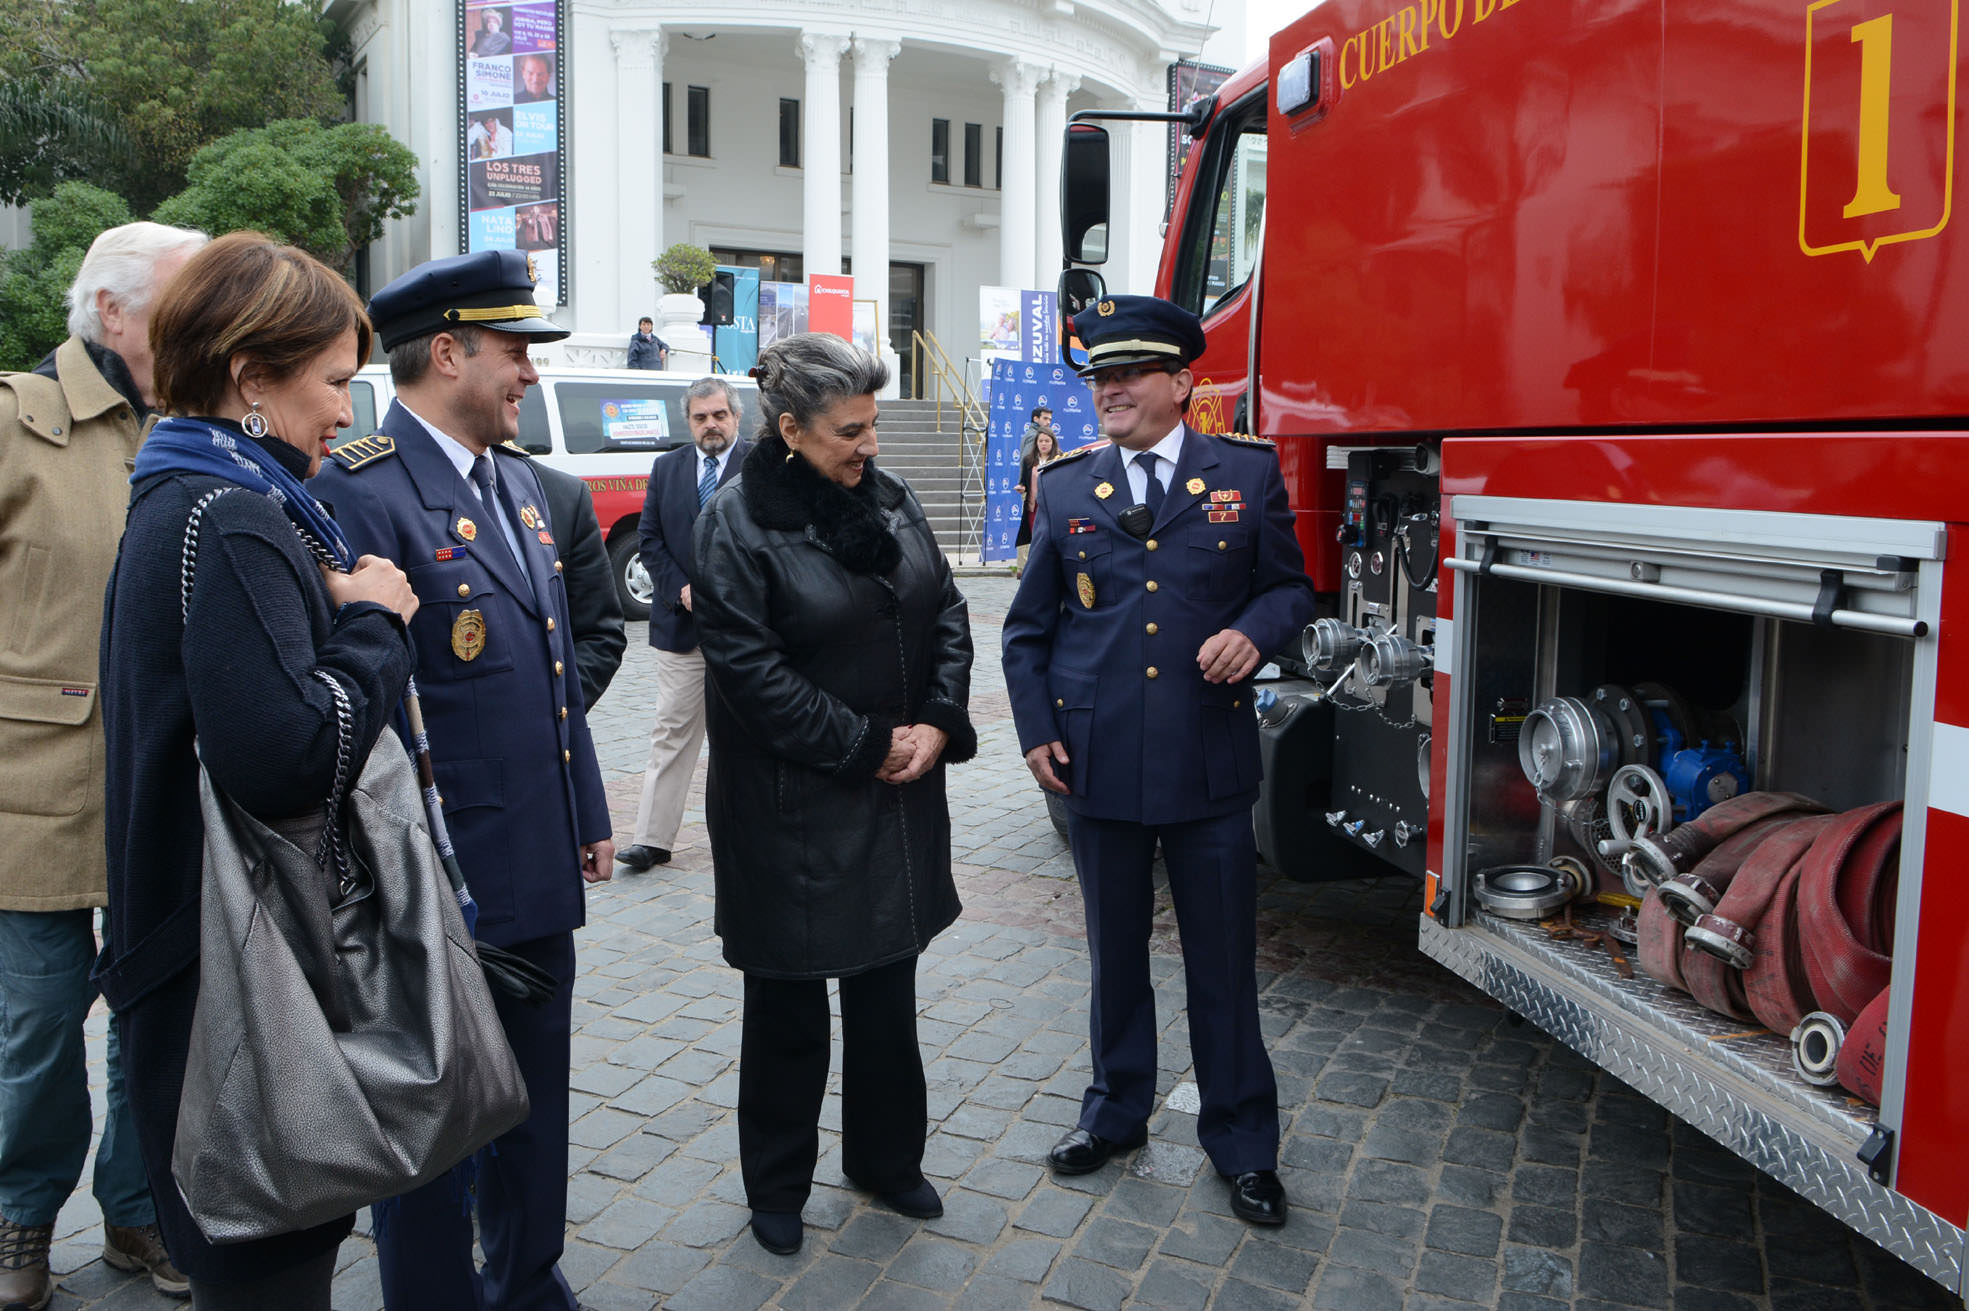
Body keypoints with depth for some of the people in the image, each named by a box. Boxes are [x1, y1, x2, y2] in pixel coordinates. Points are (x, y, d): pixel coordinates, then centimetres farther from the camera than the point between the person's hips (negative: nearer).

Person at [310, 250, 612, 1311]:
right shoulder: (361, 489, -16)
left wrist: (589, 814, 16)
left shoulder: (517, 479, 11)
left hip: (540, 879, 8)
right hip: (440, 890, -8)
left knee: (537, 1104, 22)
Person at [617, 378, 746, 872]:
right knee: (671, 732, 3)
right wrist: (681, 589, -6)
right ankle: (652, 839, 6)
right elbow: (650, 539, 8)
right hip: (680, 625, 3)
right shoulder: (666, 468, 9)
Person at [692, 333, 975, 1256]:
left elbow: (947, 613, 8)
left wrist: (938, 724, -7)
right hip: (794, 808, -5)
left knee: (888, 989, 17)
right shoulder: (735, 526, -13)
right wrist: (869, 746, -15)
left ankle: (886, 1159, 37)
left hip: (899, 795, 6)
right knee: (788, 1004, 10)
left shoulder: (888, 498, 5)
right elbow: (752, 671, -19)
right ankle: (777, 1187, 31)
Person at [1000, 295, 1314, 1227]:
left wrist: (1253, 633, -14)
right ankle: (1116, 1110, 36)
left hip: (1209, 762, -1)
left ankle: (1241, 1145, 25)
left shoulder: (1248, 473, 1)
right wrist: (1035, 731, 2)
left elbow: (1290, 588, 8)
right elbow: (1028, 627, 10)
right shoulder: (1065, 486, 6)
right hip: (1099, 763, 2)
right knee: (1115, 953, 16)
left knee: (1224, 962, 7)